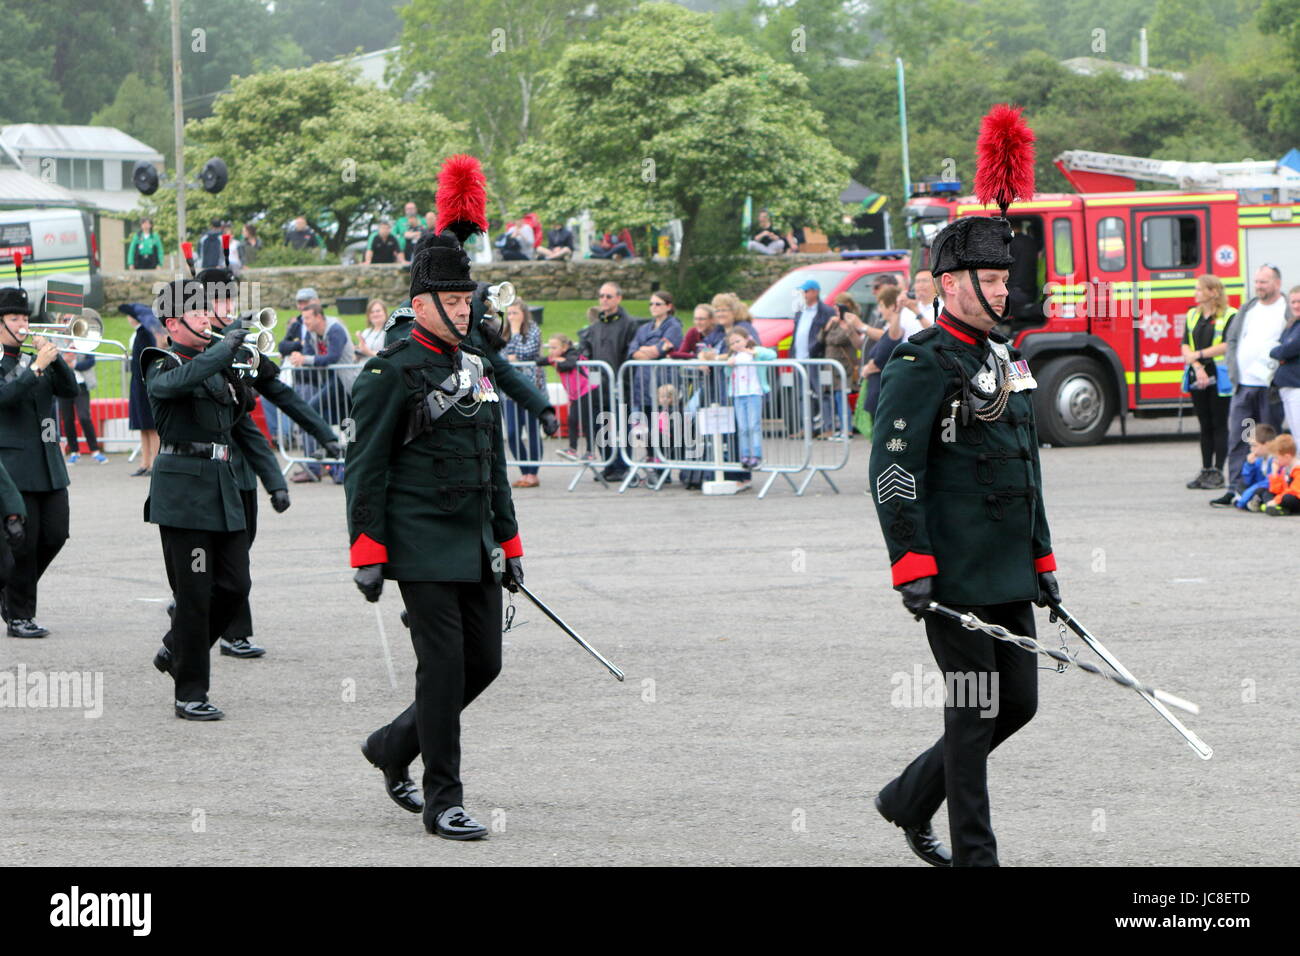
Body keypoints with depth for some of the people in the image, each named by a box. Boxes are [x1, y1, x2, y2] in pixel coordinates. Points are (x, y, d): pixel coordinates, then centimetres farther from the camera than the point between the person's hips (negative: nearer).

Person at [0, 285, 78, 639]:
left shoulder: (32, 358, 15)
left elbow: (70, 390, 4)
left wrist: (53, 358, -9)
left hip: (49, 465, 6)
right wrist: (37, 367, -26)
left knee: (55, 535, 4)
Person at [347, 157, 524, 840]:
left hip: (475, 548, 8)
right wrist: (366, 554, -15)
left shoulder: (476, 367, 14)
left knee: (483, 661, 8)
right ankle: (443, 801, -1)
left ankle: (393, 746, 28)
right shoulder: (392, 374, -8)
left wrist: (508, 544, 18)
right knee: (443, 665, -8)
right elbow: (366, 469, -10)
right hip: (422, 547, -8)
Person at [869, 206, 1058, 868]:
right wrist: (912, 566, -22)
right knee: (974, 713, -4)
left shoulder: (1001, 359, 16)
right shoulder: (921, 364, -11)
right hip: (956, 575, -9)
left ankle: (909, 798, 25)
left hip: (1008, 575, 9)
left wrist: (1041, 559, 21)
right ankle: (974, 855, 4)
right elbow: (892, 470, -17)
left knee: (1017, 702, 10)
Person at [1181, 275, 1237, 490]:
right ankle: (1206, 471, 13)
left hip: (1219, 377, -5)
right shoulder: (1192, 315, 13)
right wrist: (1198, 368, -11)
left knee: (1219, 425, -1)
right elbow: (1186, 346, 4)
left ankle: (1218, 472, 1)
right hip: (1197, 378, 5)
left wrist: (1199, 354, -14)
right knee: (1205, 426, 9)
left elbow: (1227, 345, -15)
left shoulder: (1229, 316, -5)